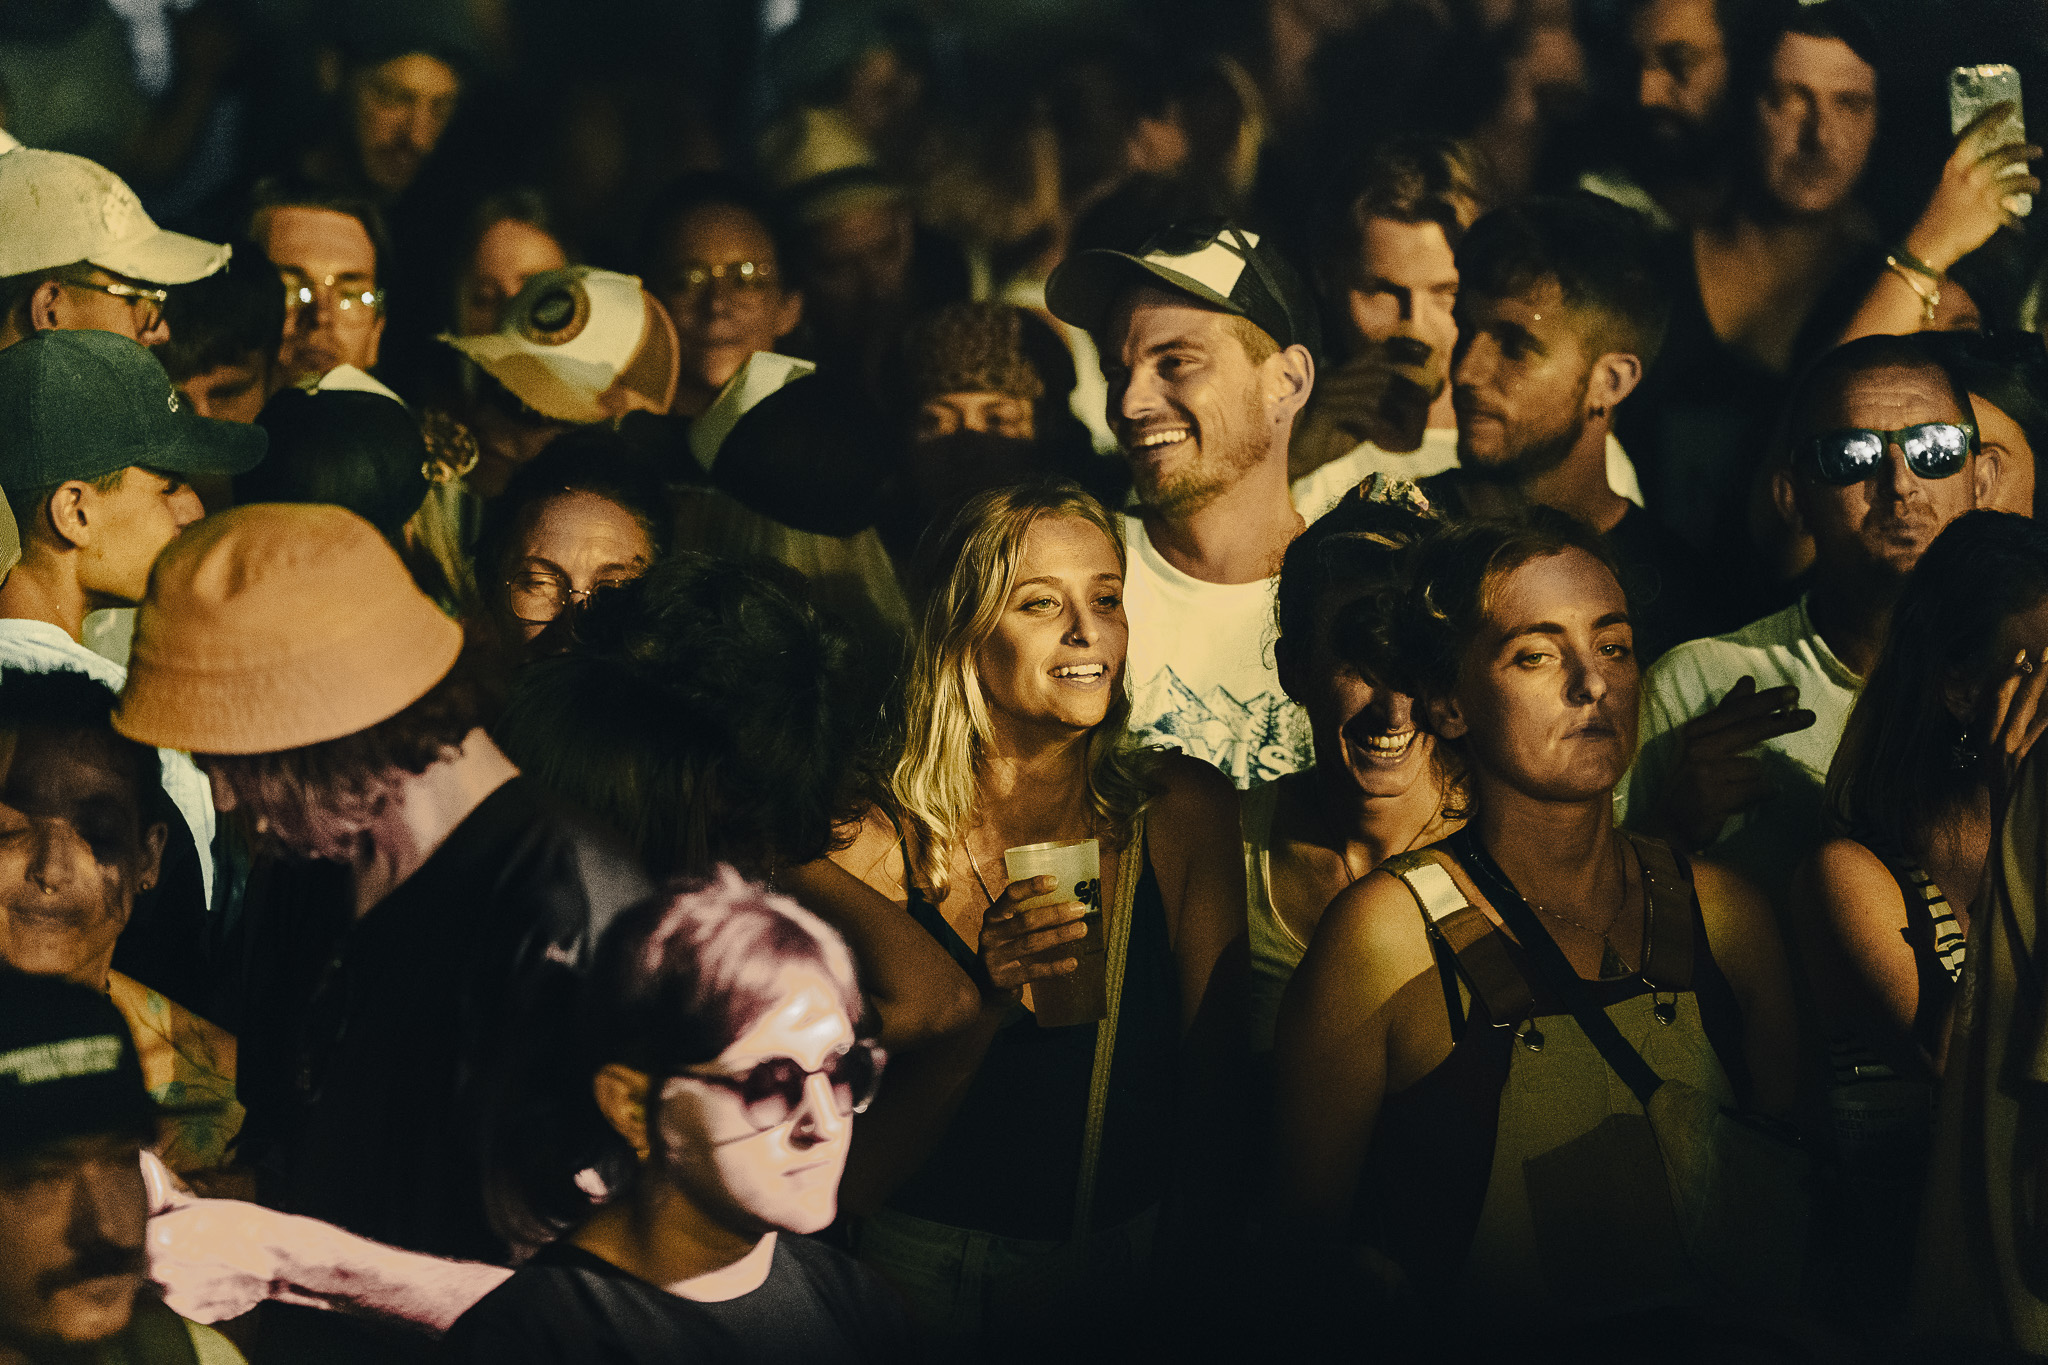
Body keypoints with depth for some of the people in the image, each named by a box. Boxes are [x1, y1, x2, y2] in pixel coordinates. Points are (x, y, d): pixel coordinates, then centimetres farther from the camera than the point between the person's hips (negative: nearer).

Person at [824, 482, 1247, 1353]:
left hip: (1132, 1269, 2)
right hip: (931, 1272, -2)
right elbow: (857, 1178, -6)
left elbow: (1212, 1078, 6)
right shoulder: (877, 851, -5)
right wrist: (990, 1008, -19)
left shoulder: (1179, 814, 0)